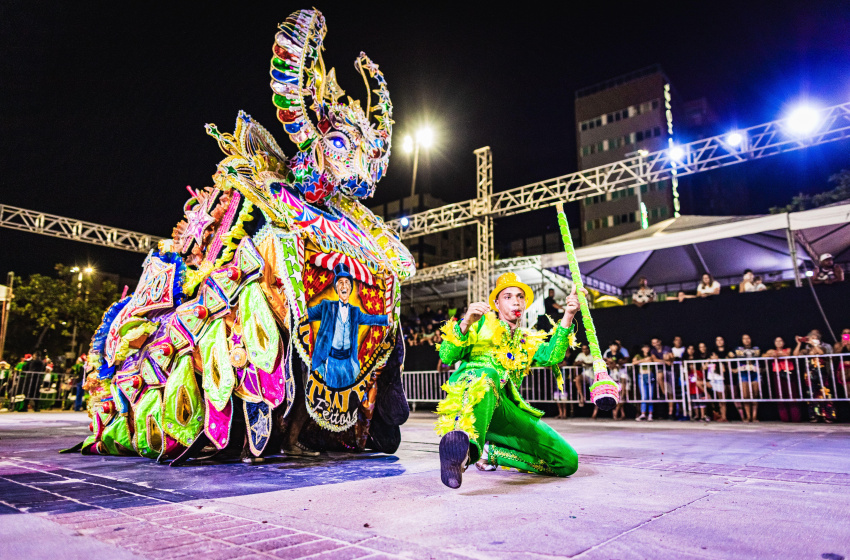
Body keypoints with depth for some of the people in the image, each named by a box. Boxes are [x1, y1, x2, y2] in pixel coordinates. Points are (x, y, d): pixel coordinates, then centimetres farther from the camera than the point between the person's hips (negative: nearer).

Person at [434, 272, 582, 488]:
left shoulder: (530, 341, 30)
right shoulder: (483, 322, 20)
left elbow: (551, 357, 4)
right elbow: (447, 357, 5)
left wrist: (567, 318, -8)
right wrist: (466, 323, -13)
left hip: (506, 407, 4)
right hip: (468, 392, -4)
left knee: (568, 462, -6)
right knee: (487, 375, -41)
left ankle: (491, 452, -3)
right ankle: (465, 443, -65)